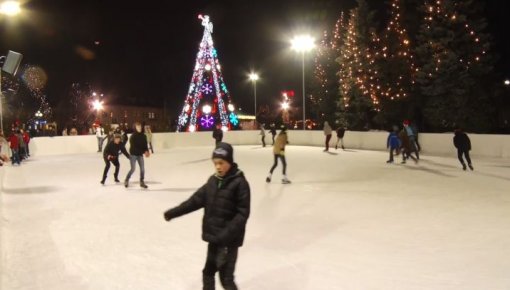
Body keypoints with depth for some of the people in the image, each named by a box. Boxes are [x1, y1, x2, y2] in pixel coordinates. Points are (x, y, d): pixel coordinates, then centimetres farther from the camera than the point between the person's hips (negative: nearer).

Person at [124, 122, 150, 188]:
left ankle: (142, 182, 11)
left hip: (140, 154, 5)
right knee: (133, 169, -6)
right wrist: (144, 152, -25)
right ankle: (126, 180, 16)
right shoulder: (133, 136, -14)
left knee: (142, 168, -1)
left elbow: (145, 145, 4)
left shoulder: (143, 136, 1)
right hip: (133, 154, -4)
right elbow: (134, 147, -20)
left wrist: (147, 151, -16)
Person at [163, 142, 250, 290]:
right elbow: (196, 199, 9)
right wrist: (174, 212, 6)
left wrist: (227, 233, -25)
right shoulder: (213, 180, 5)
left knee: (226, 276, -5)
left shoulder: (239, 183, -15)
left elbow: (242, 213, -17)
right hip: (213, 235, 7)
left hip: (229, 238, -7)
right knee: (208, 271, 19)